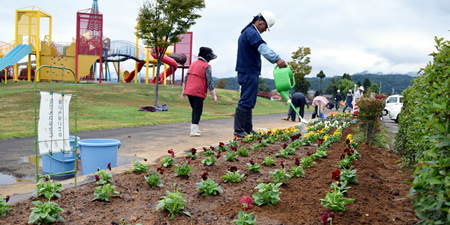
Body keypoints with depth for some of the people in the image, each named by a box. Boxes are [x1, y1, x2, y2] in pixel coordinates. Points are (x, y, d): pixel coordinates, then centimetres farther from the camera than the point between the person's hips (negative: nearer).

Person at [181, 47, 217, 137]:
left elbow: (186, 77, 18)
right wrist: (213, 95, -1)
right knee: (198, 111, -2)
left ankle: (195, 128, 25)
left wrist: (184, 90, 24)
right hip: (198, 92, -7)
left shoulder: (193, 64, 17)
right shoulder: (207, 66, -5)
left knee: (195, 110, 19)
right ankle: (194, 131, -7)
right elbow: (210, 81, -7)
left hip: (189, 91, 7)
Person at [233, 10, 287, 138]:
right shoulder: (251, 32, -13)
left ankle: (248, 129, 18)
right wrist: (277, 59, -44)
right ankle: (238, 131, -10)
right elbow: (262, 47, -31)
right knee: (245, 102, -11)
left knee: (249, 103, 12)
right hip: (249, 73, -11)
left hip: (249, 73, 11)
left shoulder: (248, 32, 22)